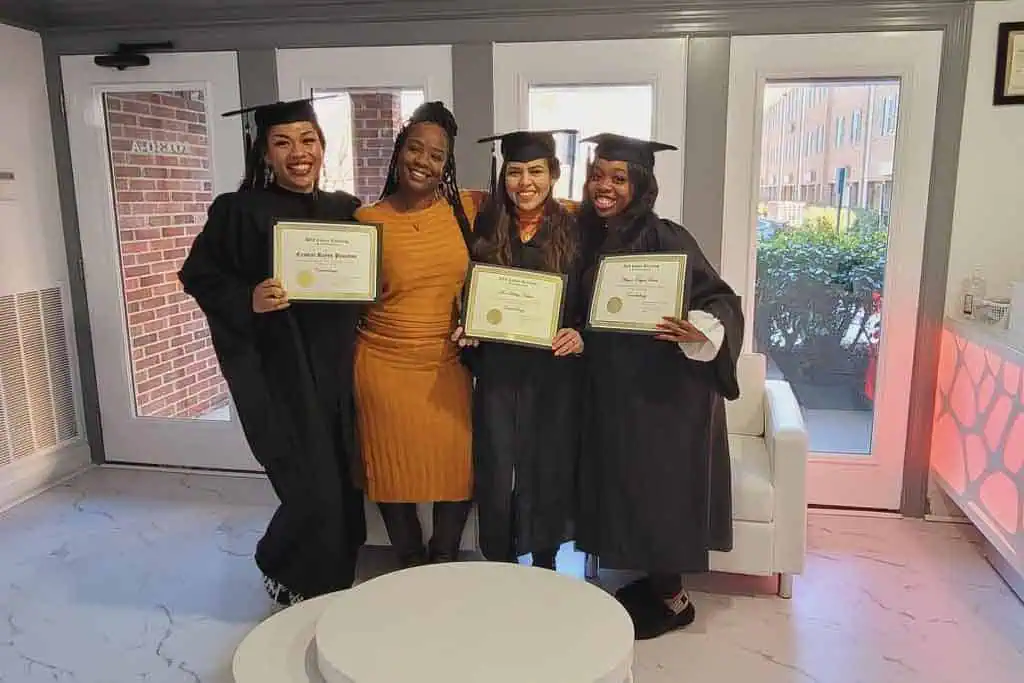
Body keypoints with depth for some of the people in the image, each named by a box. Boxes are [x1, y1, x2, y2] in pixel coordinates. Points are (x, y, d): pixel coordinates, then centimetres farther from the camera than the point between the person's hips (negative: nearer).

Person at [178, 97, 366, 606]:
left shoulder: (347, 211, 8)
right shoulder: (240, 211, -6)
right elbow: (198, 276, -4)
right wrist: (248, 300, -20)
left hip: (338, 368, 5)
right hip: (278, 372, -5)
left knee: (342, 483, 14)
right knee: (313, 488, -4)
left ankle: (331, 584, 37)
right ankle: (282, 572, 27)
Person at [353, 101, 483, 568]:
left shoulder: (466, 210, 0)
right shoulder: (367, 220, -4)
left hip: (448, 367, 2)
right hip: (385, 367, -1)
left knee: (459, 470, 8)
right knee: (395, 472, 11)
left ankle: (444, 560, 36)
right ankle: (411, 564, 37)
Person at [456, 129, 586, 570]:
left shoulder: (574, 231, -1)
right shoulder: (485, 228, 3)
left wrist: (579, 335, -16)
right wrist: (466, 330, -7)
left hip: (554, 371, -1)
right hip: (497, 369, 1)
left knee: (548, 468, 10)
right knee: (496, 472, 6)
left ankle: (545, 565, 32)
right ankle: (499, 567, 26)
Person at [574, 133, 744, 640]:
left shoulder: (666, 238, -16)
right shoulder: (590, 238, 5)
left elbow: (722, 299, -18)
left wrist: (701, 331, -36)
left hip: (666, 389, -7)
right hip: (612, 388, 7)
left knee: (659, 489, 3)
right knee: (627, 484, 16)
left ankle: (673, 600, 23)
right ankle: (654, 580, 35)